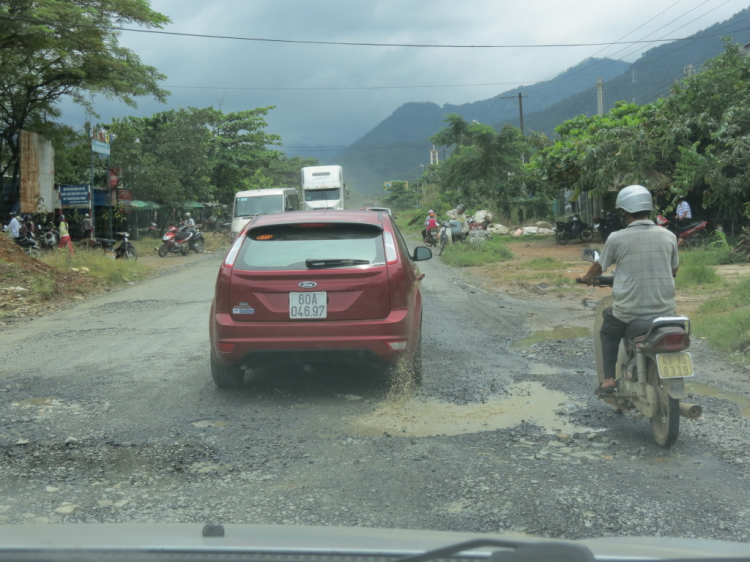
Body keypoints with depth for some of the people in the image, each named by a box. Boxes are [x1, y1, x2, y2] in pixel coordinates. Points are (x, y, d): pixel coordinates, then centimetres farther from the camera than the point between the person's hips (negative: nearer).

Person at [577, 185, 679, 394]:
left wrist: (586, 278, 30)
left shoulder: (616, 238, -9)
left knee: (608, 330, 30)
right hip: (665, 311, 3)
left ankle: (609, 379, 20)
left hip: (629, 312, -2)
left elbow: (599, 266, 8)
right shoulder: (668, 236, 0)